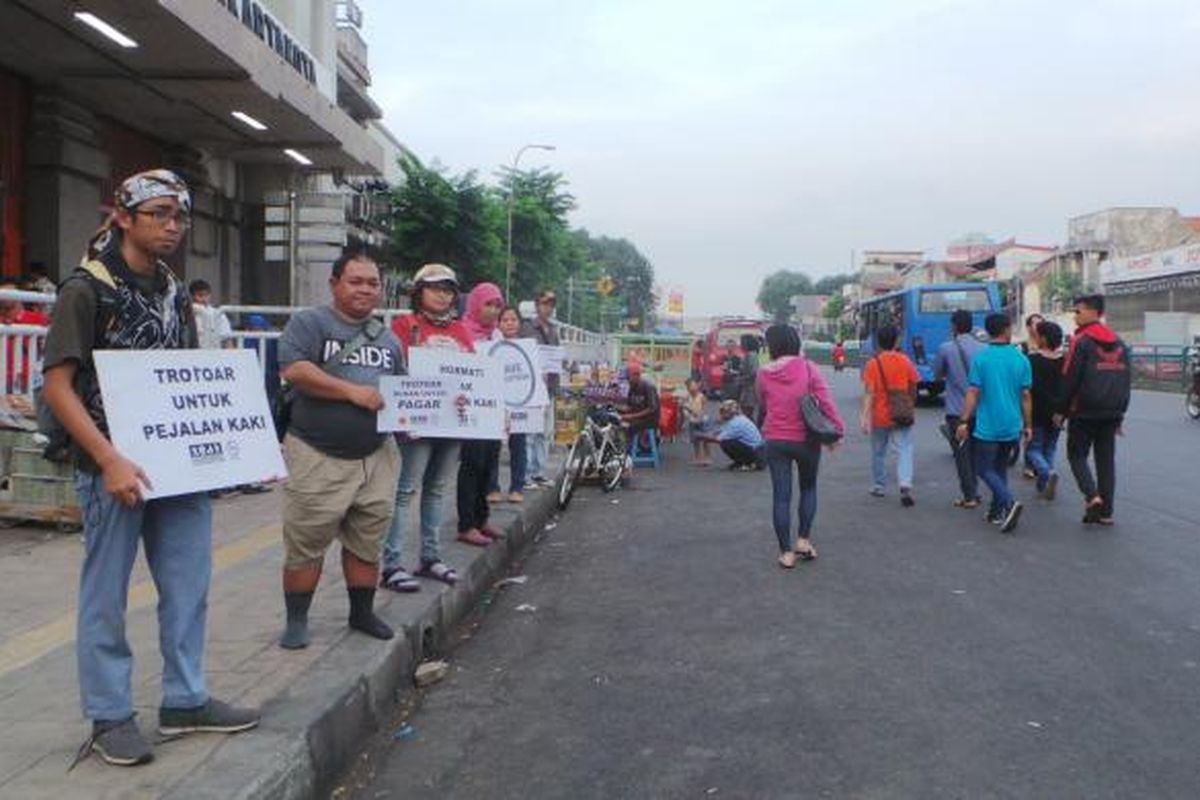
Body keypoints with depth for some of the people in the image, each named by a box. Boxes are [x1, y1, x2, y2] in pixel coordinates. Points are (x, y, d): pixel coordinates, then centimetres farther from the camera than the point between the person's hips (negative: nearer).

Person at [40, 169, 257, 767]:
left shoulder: (175, 293, 12)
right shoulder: (87, 288, -7)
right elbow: (57, 386, -12)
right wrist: (110, 461, -22)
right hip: (114, 467, -7)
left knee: (189, 587, 12)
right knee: (106, 597, 6)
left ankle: (185, 701, 27)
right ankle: (109, 717, 19)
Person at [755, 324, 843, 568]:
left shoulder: (764, 374, -5)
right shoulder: (808, 368, -9)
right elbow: (825, 401, -11)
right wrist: (838, 428, -4)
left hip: (775, 441, 0)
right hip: (806, 440, 0)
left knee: (781, 496, 6)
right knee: (808, 488, 21)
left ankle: (786, 552, 8)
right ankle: (803, 539, 14)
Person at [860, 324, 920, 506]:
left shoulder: (873, 364, -8)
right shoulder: (905, 361, -1)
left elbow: (869, 393, -15)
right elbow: (913, 389, 8)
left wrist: (864, 416, -17)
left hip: (880, 416, 0)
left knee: (878, 452, 16)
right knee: (904, 451, -1)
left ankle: (878, 486, 27)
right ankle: (905, 486, -20)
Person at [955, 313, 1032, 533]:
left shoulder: (981, 358, -8)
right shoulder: (1021, 359, 0)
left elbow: (973, 393, -10)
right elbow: (1025, 396, 4)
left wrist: (964, 422, -5)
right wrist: (1027, 425, 12)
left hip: (987, 426, -4)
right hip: (1012, 426, 4)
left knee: (985, 469, 3)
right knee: (1000, 468, 18)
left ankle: (1009, 502, -18)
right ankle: (997, 511, 20)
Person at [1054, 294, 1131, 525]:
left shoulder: (1081, 341, -11)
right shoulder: (1119, 343, 12)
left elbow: (1070, 379, -13)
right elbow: (1126, 380, 15)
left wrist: (1061, 410, -5)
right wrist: (1120, 413, 19)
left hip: (1084, 412, -6)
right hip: (1111, 414, 6)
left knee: (1077, 455, 6)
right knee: (1106, 459, 9)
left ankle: (1092, 496, -13)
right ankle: (1105, 511, 10)